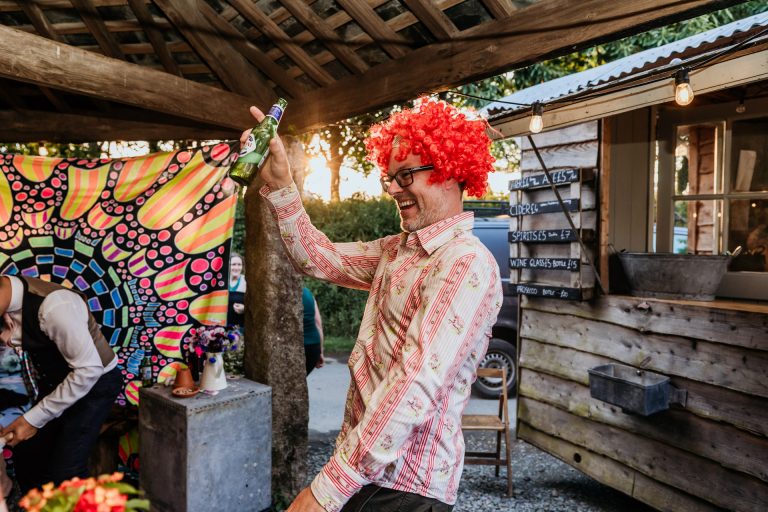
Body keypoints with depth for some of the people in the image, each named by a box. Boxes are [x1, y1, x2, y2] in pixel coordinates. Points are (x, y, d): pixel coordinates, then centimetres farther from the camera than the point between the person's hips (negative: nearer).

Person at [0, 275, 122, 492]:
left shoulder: (53, 305, -34)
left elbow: (89, 369, -30)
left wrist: (34, 418, -26)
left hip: (96, 381, -7)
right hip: (54, 381, 8)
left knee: (64, 474, -13)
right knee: (25, 457, 12)